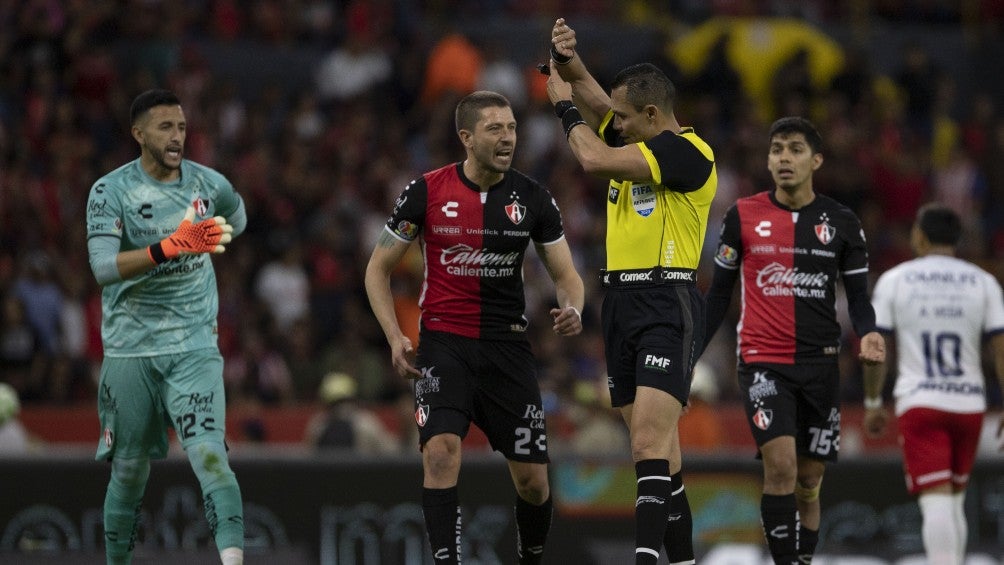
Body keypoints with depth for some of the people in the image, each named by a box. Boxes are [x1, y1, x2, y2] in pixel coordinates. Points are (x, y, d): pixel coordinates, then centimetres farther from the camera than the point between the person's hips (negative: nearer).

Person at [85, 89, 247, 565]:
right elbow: (103, 267, -22)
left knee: (209, 455, -18)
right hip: (130, 349, 0)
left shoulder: (209, 184, 3)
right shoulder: (111, 191, -7)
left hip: (194, 347, 1)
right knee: (130, 471, 8)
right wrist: (172, 246, -32)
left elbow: (234, 219, 29)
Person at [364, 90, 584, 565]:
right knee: (441, 451, -24)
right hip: (444, 343, -2)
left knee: (533, 478, 2)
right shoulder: (426, 192, -5)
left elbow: (565, 275, 7)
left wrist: (571, 309, -16)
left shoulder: (532, 198, 0)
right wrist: (395, 338, -8)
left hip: (508, 345, 2)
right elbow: (378, 268, 4)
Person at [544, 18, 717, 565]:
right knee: (654, 444, 10)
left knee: (650, 443, -20)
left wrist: (566, 107, -2)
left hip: (667, 303, -9)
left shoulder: (686, 152, -12)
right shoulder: (635, 140, 13)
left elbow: (595, 159, -19)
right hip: (620, 299, 9)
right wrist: (567, 58, -9)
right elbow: (585, 89, 13)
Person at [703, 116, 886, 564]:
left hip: (820, 365, 2)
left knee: (808, 484, 6)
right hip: (763, 362, -2)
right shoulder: (743, 216, 2)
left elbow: (857, 296, 7)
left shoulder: (841, 222, 3)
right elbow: (719, 292, 10)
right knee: (780, 465, -20)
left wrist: (868, 335, -14)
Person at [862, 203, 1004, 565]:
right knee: (954, 501, 18)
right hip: (969, 402, 2)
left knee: (936, 503, -10)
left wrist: (873, 404, 11)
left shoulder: (894, 280, 3)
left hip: (918, 403, -2)